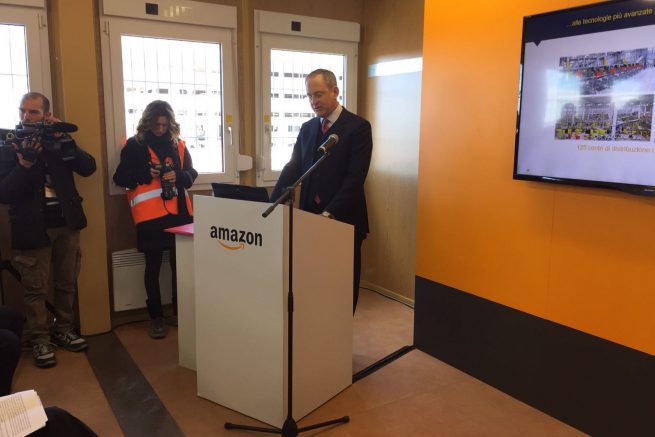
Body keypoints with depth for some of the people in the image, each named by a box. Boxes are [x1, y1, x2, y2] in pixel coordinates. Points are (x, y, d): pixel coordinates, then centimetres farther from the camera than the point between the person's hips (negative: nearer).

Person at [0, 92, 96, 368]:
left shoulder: (58, 139, 5)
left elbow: (88, 167, -8)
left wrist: (63, 140, -18)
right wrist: (25, 163, -23)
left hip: (66, 223, 3)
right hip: (33, 228, -3)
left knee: (67, 284, 13)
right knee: (36, 289, 4)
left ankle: (63, 330, 28)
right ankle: (39, 341, 15)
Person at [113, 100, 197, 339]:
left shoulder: (178, 144, 11)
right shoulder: (134, 145, 2)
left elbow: (191, 173, 12)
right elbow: (120, 178, 0)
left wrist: (178, 176, -10)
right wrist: (145, 173, -16)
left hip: (179, 213, 3)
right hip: (150, 215, -3)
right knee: (153, 267, 5)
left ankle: (179, 312, 20)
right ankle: (156, 317, 15)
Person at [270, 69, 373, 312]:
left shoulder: (358, 127, -6)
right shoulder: (307, 128, 11)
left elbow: (355, 177, -15)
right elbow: (293, 170, 6)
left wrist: (330, 214, -23)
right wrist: (273, 206, -7)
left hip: (343, 219, -4)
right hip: (310, 217, 5)